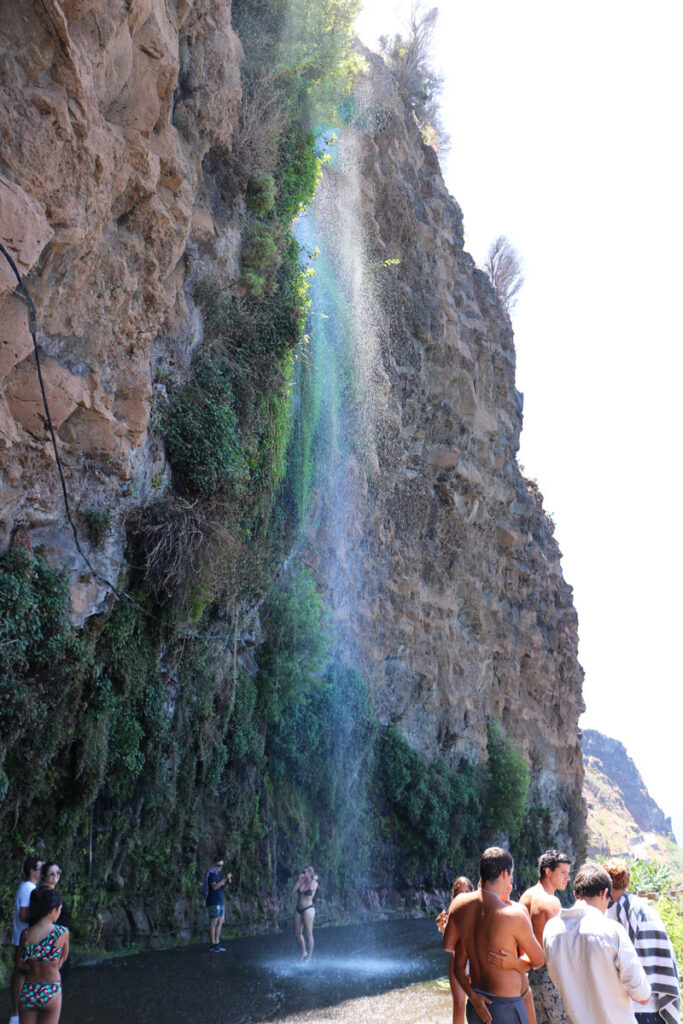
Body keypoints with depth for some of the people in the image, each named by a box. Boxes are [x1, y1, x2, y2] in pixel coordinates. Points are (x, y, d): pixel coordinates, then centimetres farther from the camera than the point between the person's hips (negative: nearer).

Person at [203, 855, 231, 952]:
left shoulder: (218, 873, 17)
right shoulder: (211, 873, -10)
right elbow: (214, 887, -22)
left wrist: (227, 882, -1)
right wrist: (225, 879, -24)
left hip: (220, 901, 9)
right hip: (213, 902, -9)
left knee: (220, 921, 9)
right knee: (213, 922, -5)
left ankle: (217, 943, 14)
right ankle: (212, 945, -1)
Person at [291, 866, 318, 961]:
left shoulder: (314, 882, -2)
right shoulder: (301, 881, 8)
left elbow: (312, 889, -19)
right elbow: (293, 890, -3)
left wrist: (313, 878, -5)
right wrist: (299, 879, -7)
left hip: (308, 908, -6)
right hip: (298, 909, 6)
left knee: (308, 933, -1)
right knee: (297, 933, 11)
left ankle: (309, 956, 10)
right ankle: (303, 952, 29)